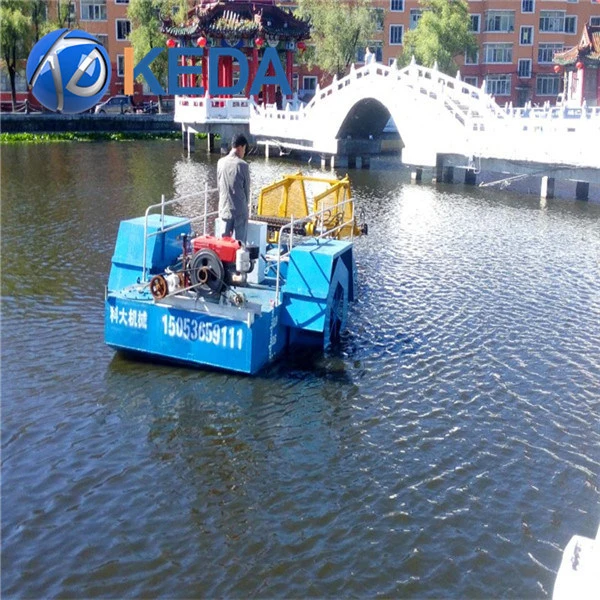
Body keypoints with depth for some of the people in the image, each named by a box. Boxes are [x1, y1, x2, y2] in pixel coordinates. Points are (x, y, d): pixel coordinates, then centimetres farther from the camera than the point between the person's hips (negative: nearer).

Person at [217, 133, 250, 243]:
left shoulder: (221, 162, 1)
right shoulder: (242, 165, -13)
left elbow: (219, 185, 8)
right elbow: (246, 187, -4)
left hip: (224, 208, 5)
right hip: (240, 209, -5)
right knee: (240, 242, 2)